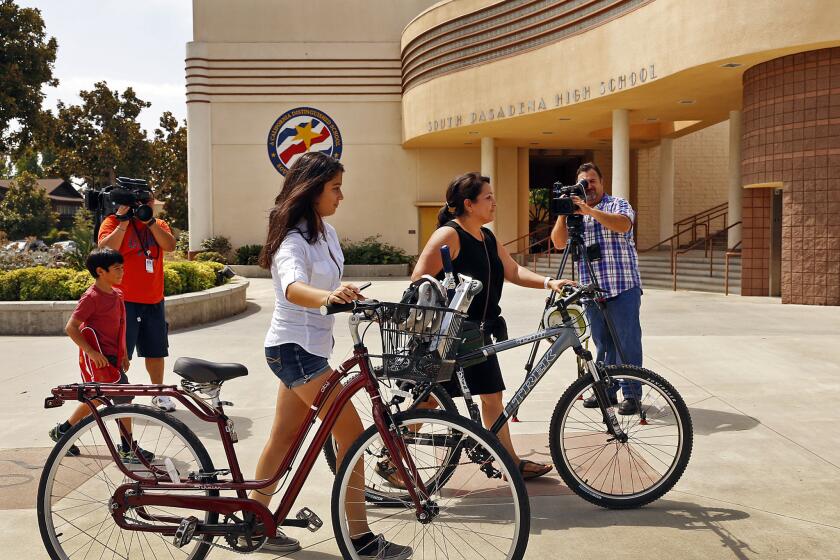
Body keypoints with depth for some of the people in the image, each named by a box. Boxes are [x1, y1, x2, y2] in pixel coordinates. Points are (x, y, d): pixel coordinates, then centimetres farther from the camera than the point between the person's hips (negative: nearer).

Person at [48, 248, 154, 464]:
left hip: (113, 357, 9)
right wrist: (92, 352, -21)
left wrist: (124, 354, 19)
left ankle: (62, 431, 36)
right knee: (124, 398, -10)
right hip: (99, 358, -9)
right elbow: (71, 328, -18)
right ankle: (128, 449, -1)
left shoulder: (116, 295, 10)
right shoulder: (91, 297, -16)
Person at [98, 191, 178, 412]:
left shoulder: (158, 224, 11)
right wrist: (124, 221, -17)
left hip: (153, 300, 5)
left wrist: (150, 221, -14)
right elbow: (106, 249, -20)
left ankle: (159, 393, 28)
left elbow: (170, 245, -8)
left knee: (156, 351, 14)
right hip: (124, 300, -5)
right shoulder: (113, 222, -2)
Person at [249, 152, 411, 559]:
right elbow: (293, 288, -42)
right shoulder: (293, 240, -21)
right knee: (351, 433, -8)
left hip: (310, 347, 9)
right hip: (294, 347, -9)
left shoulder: (326, 234, 8)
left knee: (284, 437, 15)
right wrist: (327, 297, -60)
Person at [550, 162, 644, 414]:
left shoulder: (617, 204, 4)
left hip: (623, 287, -4)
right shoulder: (576, 211, 16)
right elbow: (558, 242, 5)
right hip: (592, 289, 5)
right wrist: (563, 214, -8)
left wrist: (590, 211, -25)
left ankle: (632, 394, -2)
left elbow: (624, 224, -19)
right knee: (603, 342, 10)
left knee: (627, 341, -6)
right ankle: (606, 390, 18)